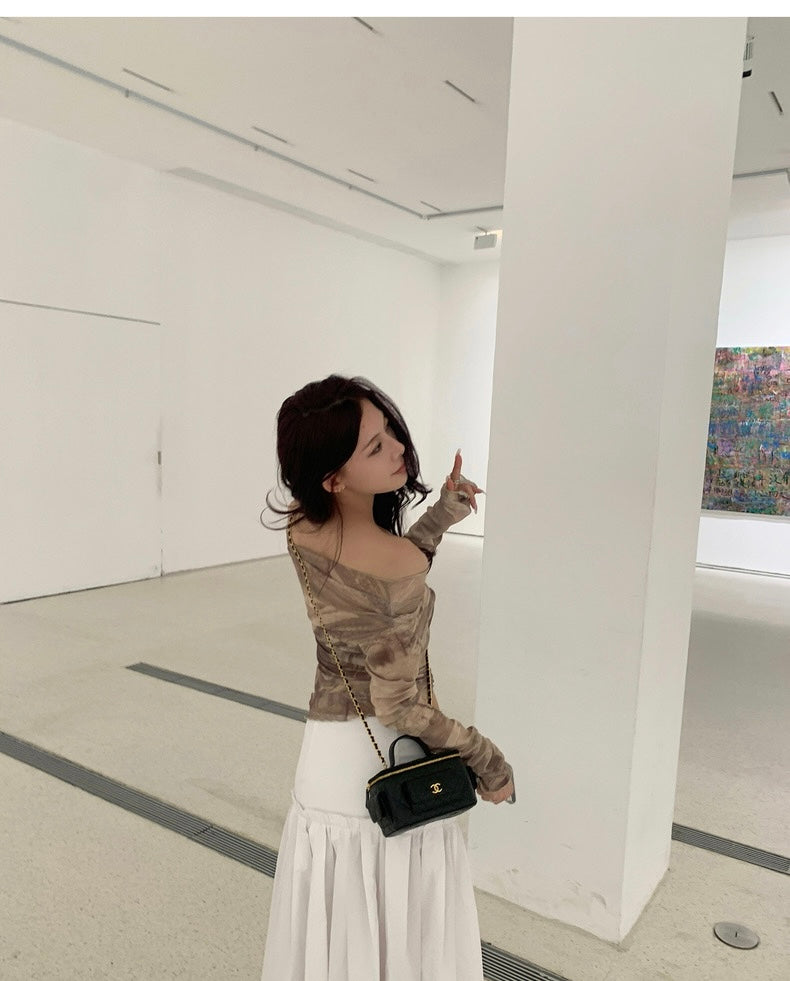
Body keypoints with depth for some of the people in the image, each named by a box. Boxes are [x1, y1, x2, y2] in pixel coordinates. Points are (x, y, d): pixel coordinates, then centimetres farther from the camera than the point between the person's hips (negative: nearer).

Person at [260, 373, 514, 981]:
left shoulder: (300, 531, -8)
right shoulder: (401, 564, -28)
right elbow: (398, 705, -22)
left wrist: (443, 514, 8)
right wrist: (488, 760, -9)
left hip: (328, 749, 6)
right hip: (391, 755, -5)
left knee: (334, 929, 26)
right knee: (401, 929, 19)